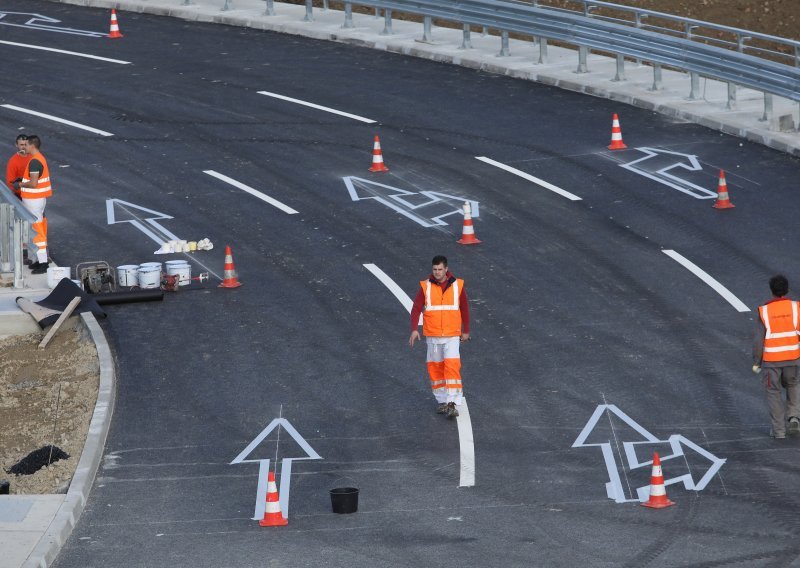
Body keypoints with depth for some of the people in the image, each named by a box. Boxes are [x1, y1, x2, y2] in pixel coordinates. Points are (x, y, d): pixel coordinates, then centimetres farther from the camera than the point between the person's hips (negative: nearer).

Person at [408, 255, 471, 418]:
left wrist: (466, 331, 14)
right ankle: (442, 401, 21)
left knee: (452, 367, -13)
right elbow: (416, 308, -5)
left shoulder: (457, 285, -1)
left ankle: (452, 403, -16)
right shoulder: (426, 287, -2)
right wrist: (414, 329, -17)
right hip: (432, 336, 2)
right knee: (435, 368, 8)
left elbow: (465, 308, 10)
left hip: (452, 336, -1)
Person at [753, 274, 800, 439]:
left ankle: (779, 429, 14)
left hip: (770, 359, -2)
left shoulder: (765, 311, -14)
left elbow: (758, 340, -12)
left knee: (774, 392, 14)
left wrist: (756, 362, 1)